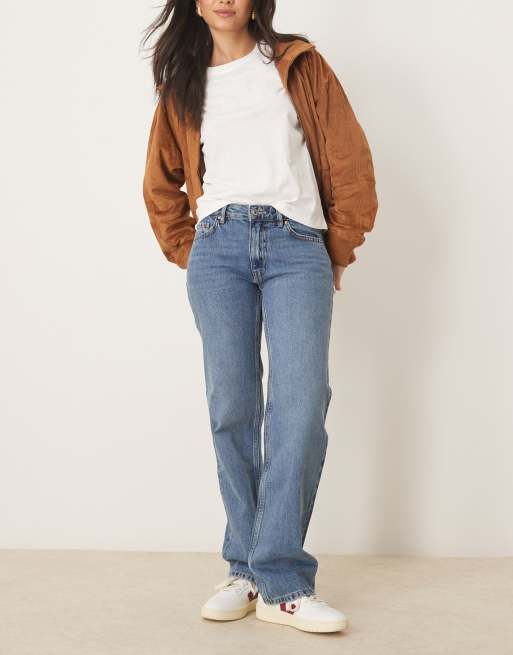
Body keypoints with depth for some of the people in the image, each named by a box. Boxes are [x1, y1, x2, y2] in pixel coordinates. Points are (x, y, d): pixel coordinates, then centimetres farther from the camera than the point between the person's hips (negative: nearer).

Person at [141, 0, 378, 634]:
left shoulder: (299, 65, 14)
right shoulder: (182, 84, 20)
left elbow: (350, 162, 9)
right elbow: (161, 184, 28)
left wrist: (337, 255, 7)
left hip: (297, 245, -2)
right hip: (218, 247, 2)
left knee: (300, 405, -16)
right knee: (232, 408, -6)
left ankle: (280, 580, -13)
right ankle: (248, 571, 1)